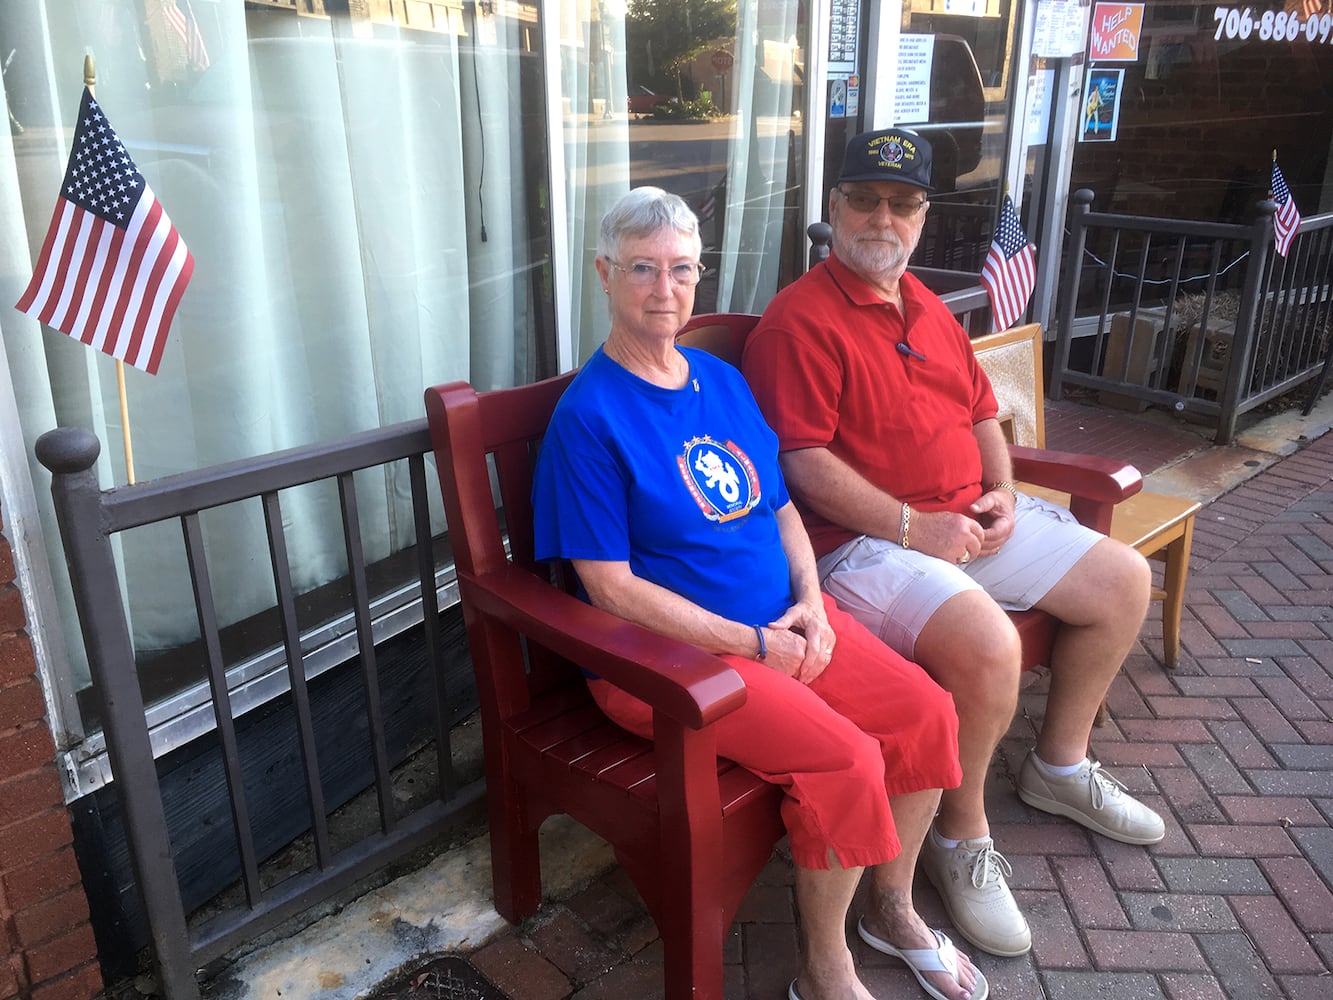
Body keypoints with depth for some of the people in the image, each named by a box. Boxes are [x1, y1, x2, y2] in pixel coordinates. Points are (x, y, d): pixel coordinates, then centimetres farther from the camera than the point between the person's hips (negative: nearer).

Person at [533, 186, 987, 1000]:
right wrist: (754, 645, -16)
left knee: (928, 711, -4)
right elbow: (611, 586, -16)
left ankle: (893, 909, 22)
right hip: (670, 652, -7)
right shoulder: (589, 415, -13)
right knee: (846, 759, -23)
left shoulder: (723, 380, 10)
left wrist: (811, 601, -3)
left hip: (784, 624, 8)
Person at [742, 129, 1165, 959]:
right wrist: (913, 527, -20)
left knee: (1124, 580, 10)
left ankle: (1061, 767, 28)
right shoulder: (800, 320, -12)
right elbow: (802, 463, -20)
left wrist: (1002, 490, 4)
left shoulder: (927, 308, 16)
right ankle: (963, 838, -4)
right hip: (866, 542, -9)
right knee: (988, 643, -33)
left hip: (970, 519, 10)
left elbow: (981, 411, 23)